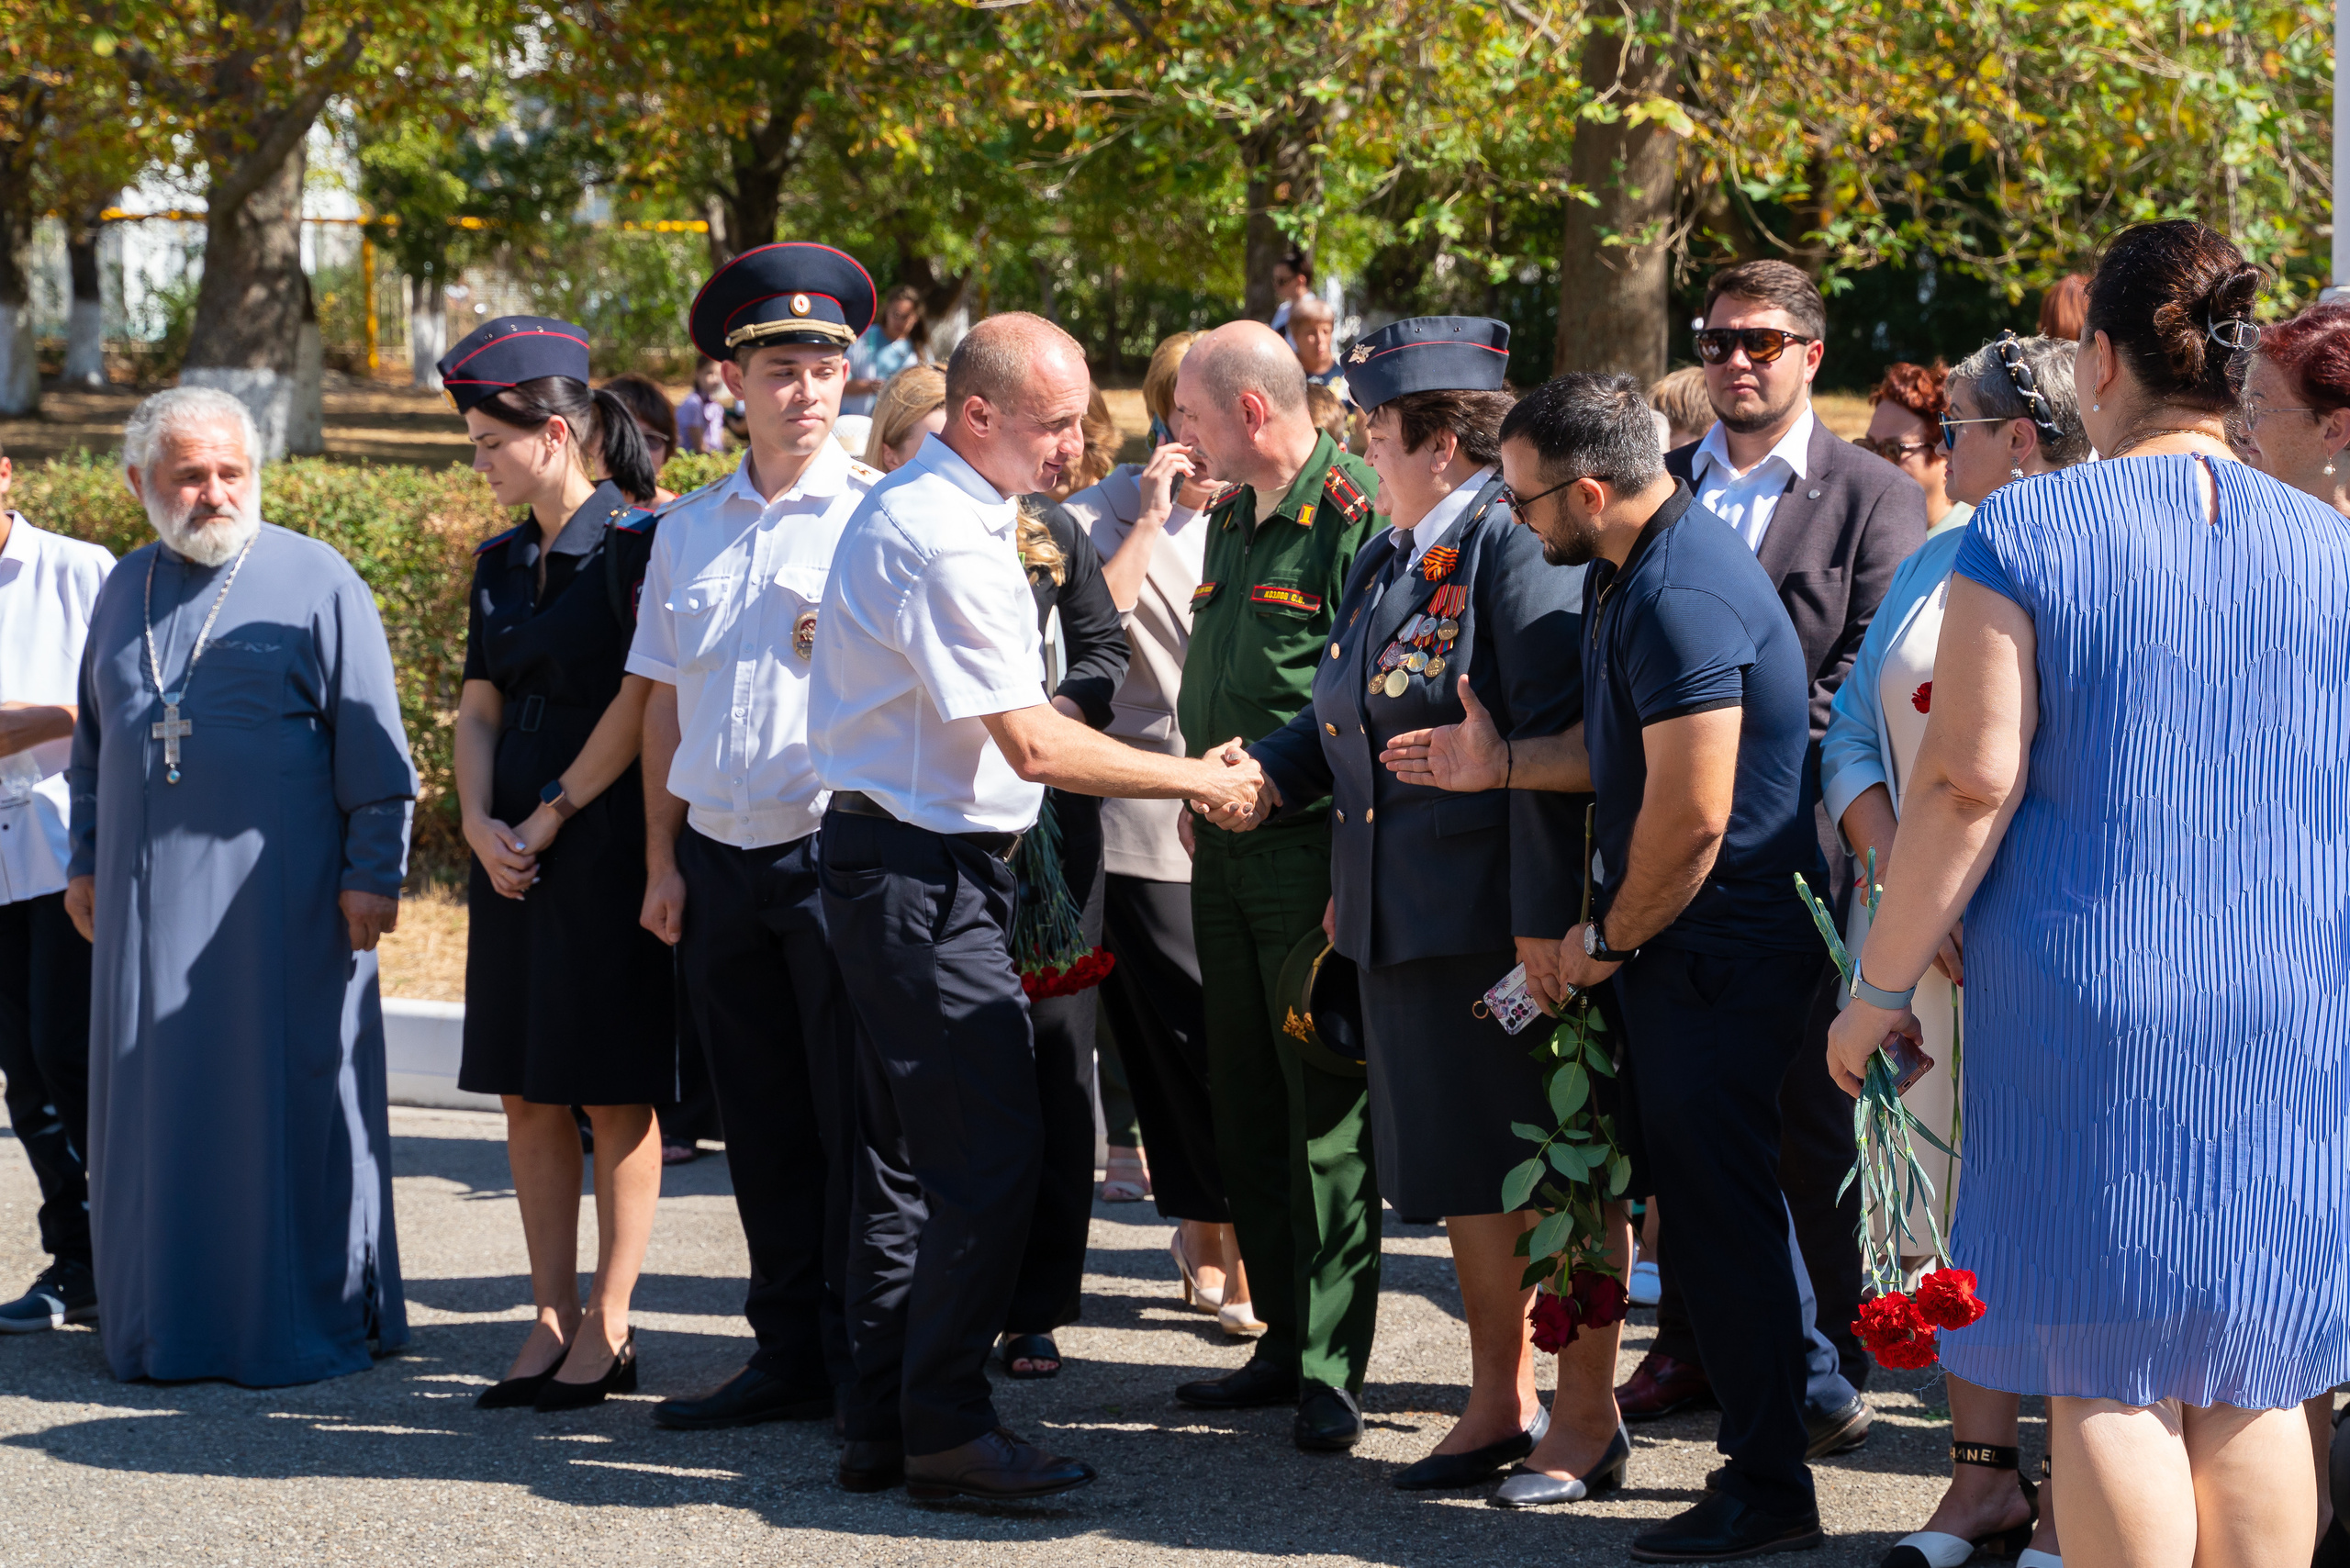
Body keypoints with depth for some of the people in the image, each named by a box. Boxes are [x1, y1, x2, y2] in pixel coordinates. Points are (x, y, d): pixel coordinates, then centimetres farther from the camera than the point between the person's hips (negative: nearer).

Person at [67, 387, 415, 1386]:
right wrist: (85, 861, 19)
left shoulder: (316, 583, -3)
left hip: (279, 890, -5)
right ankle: (163, 1323, 15)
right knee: (157, 1108, 7)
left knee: (289, 1101, -2)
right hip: (149, 896, 5)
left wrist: (374, 871, -10)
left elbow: (371, 744, -5)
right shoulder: (126, 591, 13)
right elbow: (94, 742, 23)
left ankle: (310, 1323, 6)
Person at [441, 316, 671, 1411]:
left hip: (608, 846, -7)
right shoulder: (502, 563, 14)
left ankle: (608, 1327, 4)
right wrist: (480, 825, -2)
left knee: (614, 1094, -2)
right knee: (526, 1093, 7)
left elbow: (639, 702, -13)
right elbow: (479, 707, 14)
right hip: (515, 857, 7)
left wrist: (551, 817, -12)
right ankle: (554, 1317, 14)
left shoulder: (636, 543, -8)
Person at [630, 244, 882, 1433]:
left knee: (854, 1117, -2)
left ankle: (862, 1363, 5)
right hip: (721, 859, 5)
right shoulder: (688, 529, 14)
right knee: (761, 1124, 10)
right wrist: (663, 862, 11)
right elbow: (664, 701, 15)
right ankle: (787, 1356, 19)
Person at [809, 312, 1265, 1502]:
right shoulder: (942, 538, -19)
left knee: (910, 1148, 13)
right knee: (991, 1146, -9)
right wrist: (1200, 779, -9)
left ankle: (881, 1425, 18)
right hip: (923, 871, -11)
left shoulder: (929, 512, 15)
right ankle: (944, 1428, -3)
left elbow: (1015, 723, 22)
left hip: (914, 868, 11)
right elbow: (1035, 745, -20)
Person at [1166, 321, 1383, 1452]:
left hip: (1316, 848, -9)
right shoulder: (1231, 519, 15)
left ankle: (1330, 1367, 1)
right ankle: (1283, 1340, 21)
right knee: (1246, 1110, 12)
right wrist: (1197, 798, 17)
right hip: (1226, 851, 9)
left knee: (1326, 1115, -4)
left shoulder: (1355, 515, -13)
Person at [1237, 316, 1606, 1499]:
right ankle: (1501, 1403, 24)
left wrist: (1547, 915, -22)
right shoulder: (1385, 560, 15)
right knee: (1460, 1170, 14)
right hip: (1406, 919, 9)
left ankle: (1586, 1415, 9)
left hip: (1503, 919, -9)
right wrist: (1269, 773, 4)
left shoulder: (1516, 550, -13)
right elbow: (1345, 720, 23)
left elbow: (1553, 743, -18)